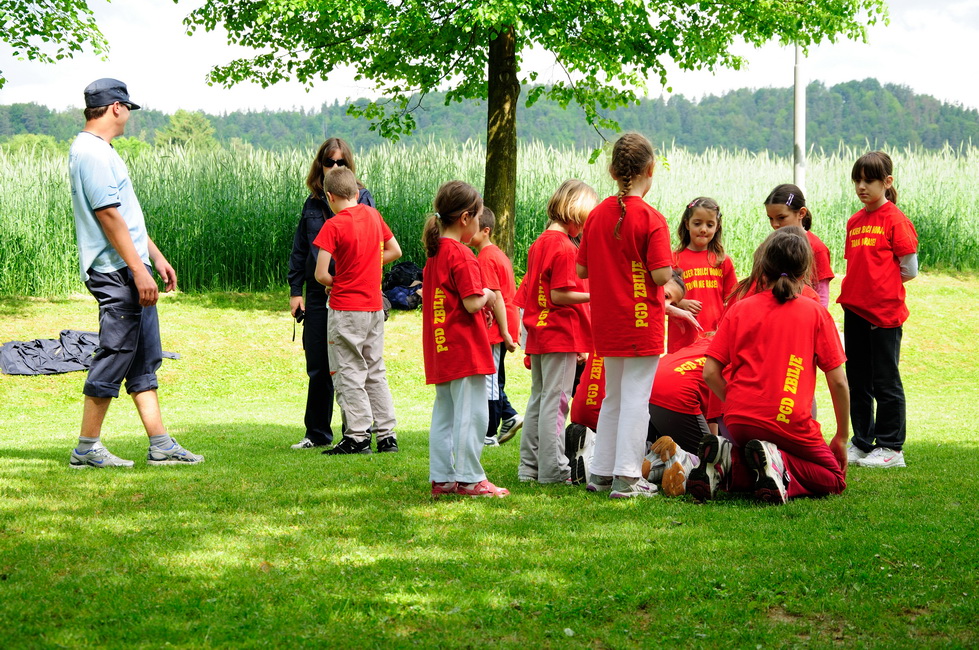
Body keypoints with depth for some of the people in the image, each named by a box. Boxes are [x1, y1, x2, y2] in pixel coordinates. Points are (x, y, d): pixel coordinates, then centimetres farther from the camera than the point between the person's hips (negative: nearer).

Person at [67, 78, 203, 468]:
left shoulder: (102, 151, 19)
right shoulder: (92, 153, -14)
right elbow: (109, 216, -20)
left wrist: (157, 258, 24)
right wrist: (139, 271, -22)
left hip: (132, 271, 11)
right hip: (116, 273, -11)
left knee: (144, 362, 9)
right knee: (114, 358, -7)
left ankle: (161, 446, 11)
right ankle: (87, 448, -1)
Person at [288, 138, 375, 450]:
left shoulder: (362, 198, 1)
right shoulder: (313, 203, 13)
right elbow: (299, 249, 15)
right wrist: (295, 290, 9)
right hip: (318, 294, 4)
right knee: (318, 367, 9)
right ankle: (317, 433, 19)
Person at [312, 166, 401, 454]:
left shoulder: (334, 226, -14)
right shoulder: (372, 215, 4)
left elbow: (321, 274, -18)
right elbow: (395, 251, 15)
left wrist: (334, 283, 3)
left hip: (346, 309, -6)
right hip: (375, 306, 6)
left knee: (349, 373, 1)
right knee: (376, 372, 13)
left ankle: (358, 437, 0)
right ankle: (387, 435, 13)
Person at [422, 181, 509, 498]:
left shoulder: (434, 253, 12)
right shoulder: (461, 255, -15)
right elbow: (472, 303, -21)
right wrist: (487, 295, 1)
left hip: (439, 350, 9)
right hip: (465, 349, -9)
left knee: (444, 414, 12)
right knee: (471, 414, -3)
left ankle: (441, 478, 15)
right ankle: (469, 479, -1)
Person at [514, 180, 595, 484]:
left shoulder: (539, 244, 11)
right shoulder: (566, 248, -15)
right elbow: (559, 295, -20)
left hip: (538, 334, 9)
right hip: (562, 335, -9)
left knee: (538, 399, 14)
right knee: (556, 401, -4)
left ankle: (529, 467, 19)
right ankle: (552, 470, -1)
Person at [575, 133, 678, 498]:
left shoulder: (597, 215, 3)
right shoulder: (651, 219, -14)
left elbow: (581, 269, 6)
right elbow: (661, 275, -19)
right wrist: (669, 267, 2)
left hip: (607, 323, 6)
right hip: (642, 323, -6)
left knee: (613, 397, 17)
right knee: (636, 399, -1)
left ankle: (601, 474, 21)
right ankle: (627, 479, -2)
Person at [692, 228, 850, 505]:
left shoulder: (739, 310, 8)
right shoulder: (816, 313, 3)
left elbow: (710, 373, 1)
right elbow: (838, 381, 1)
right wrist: (841, 437, 12)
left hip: (739, 420, 3)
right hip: (790, 424, -3)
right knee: (833, 479, 16)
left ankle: (728, 462, -7)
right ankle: (779, 465, -15)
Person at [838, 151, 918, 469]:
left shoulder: (895, 220, -8)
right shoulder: (854, 222, 12)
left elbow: (909, 270, -7)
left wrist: (880, 287, 1)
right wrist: (860, 287, 5)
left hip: (885, 314, -7)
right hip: (854, 310, 7)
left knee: (885, 382, -1)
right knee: (858, 382, 13)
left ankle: (891, 448, 6)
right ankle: (861, 444, 22)